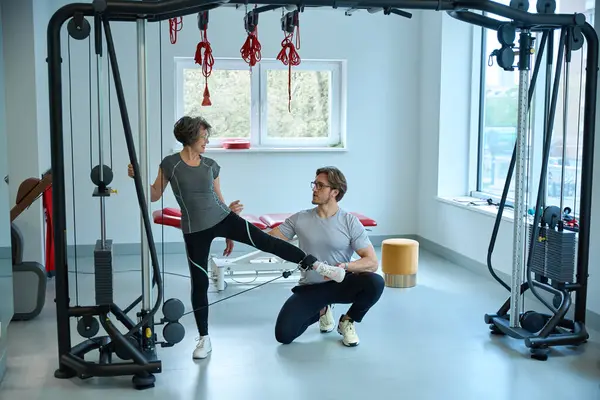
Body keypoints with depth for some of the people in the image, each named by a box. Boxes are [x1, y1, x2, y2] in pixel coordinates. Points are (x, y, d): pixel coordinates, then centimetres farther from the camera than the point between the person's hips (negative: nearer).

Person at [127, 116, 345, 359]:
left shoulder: (211, 165, 5)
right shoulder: (170, 163, -3)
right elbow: (154, 195, 3)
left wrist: (229, 234, 17)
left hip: (222, 218, 2)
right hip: (195, 230, -2)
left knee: (266, 241, -12)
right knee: (199, 282, 3)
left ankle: (316, 266, -6)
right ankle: (204, 339, 16)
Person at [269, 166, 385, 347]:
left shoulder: (350, 222, -10)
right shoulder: (300, 219, -3)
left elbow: (372, 262, -14)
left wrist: (345, 267, -33)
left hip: (340, 284, -2)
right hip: (309, 288, 2)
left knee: (375, 282, -32)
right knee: (283, 334, -16)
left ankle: (347, 321, 0)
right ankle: (321, 310, 19)